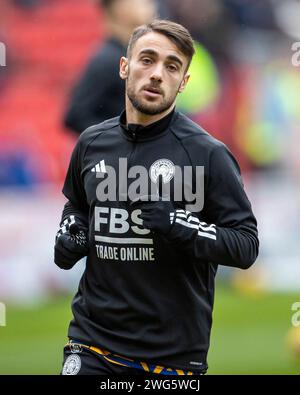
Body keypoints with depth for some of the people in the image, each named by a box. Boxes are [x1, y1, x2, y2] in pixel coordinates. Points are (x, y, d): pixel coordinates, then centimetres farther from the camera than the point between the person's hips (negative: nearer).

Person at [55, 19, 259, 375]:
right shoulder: (92, 143, 7)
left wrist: (181, 227, -23)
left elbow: (246, 245, -9)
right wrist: (69, 233, 6)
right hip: (93, 340, 3)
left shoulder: (207, 153, -8)